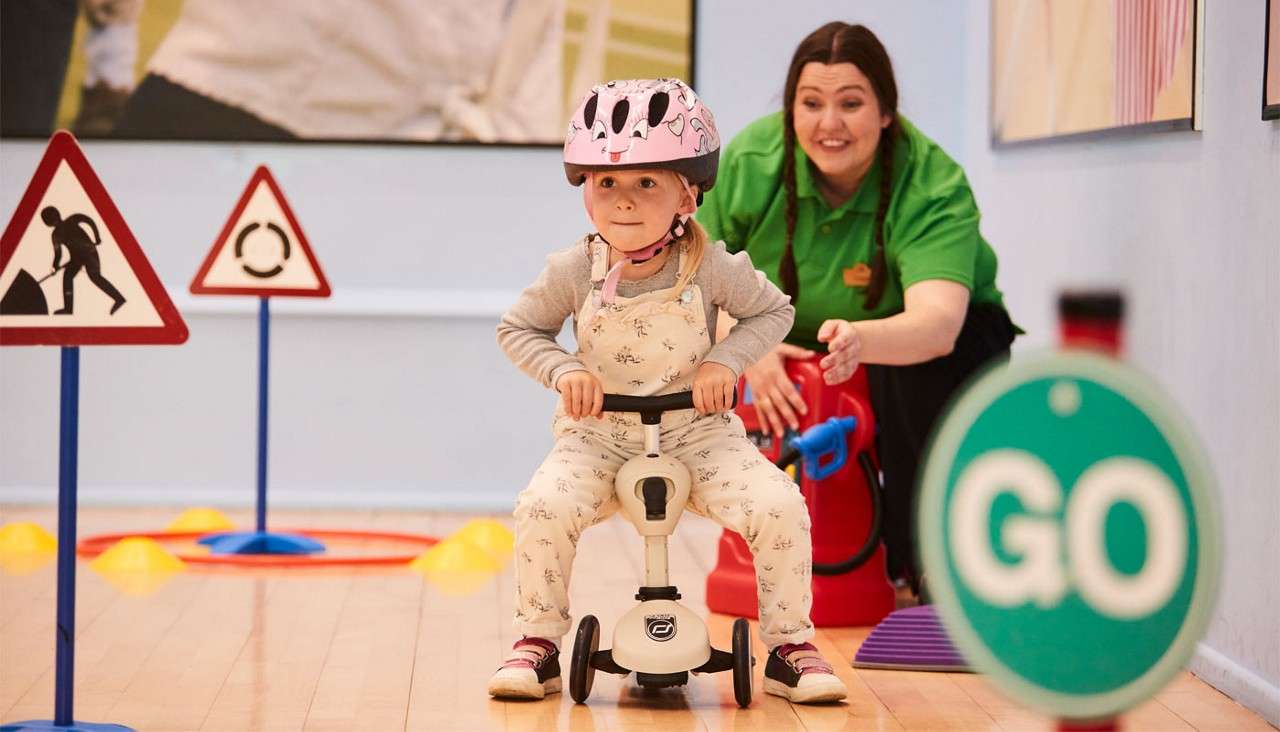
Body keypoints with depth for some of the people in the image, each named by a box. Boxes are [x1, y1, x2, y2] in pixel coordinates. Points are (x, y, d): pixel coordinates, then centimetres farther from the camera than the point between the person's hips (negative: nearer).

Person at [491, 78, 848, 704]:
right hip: (599, 434, 0)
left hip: (696, 429, 0)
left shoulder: (710, 267, -11)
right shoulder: (573, 271, -9)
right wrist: (563, 370, -14)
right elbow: (517, 329, 5)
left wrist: (725, 360, -13)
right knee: (544, 506, -28)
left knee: (780, 508, -22)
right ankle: (538, 642, -6)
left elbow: (773, 311, 3)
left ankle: (789, 646, -2)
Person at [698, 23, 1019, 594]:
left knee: (922, 372, -35)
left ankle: (926, 568, -16)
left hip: (938, 338, -4)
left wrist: (860, 340, -68)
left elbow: (937, 323, -47)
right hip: (791, 350, 4)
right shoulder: (750, 161, -22)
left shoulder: (934, 188, -32)